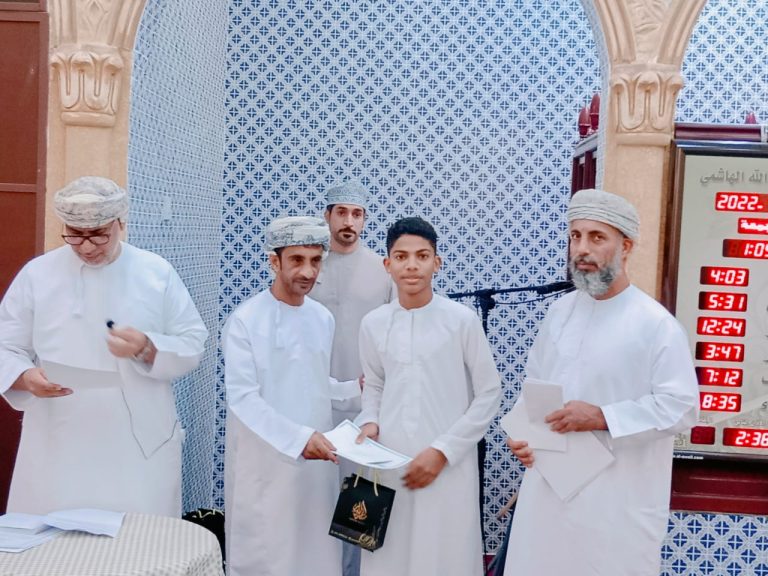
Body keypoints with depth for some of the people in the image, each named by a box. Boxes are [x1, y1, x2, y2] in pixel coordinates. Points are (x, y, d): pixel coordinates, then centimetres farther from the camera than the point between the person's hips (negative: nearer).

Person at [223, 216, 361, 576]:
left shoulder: (323, 318, 5)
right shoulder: (246, 320, -13)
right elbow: (242, 397, -18)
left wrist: (357, 387, 0)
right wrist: (298, 437, -27)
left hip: (316, 459, 5)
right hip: (265, 460, -5)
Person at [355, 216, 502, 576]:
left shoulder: (462, 320, -7)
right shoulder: (373, 324, 2)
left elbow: (489, 394, -3)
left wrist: (442, 451, -9)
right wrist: (370, 422, -3)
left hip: (448, 467, -3)